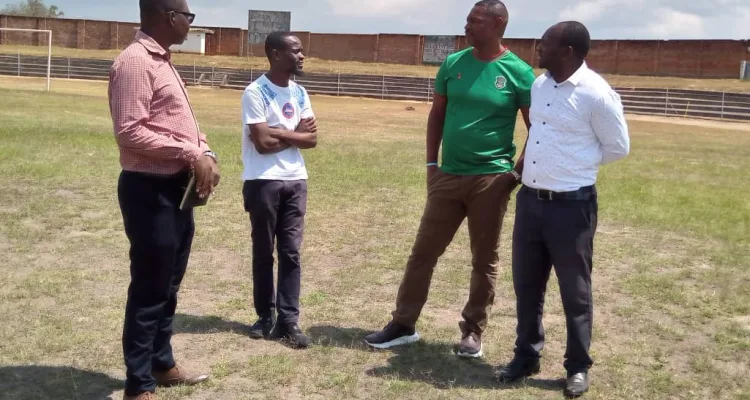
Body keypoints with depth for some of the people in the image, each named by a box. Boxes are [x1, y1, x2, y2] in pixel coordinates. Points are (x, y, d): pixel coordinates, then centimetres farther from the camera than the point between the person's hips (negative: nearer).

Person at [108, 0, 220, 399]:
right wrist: (190, 154, -20)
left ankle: (162, 363, 33)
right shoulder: (134, 61, -15)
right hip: (150, 191, -10)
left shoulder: (162, 61, 16)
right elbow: (130, 132, -23)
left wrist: (205, 155, 2)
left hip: (177, 189, 10)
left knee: (168, 285, 18)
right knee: (149, 289, 0)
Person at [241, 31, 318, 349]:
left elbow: (312, 138, 3)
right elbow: (262, 142, -18)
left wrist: (278, 133, -10)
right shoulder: (255, 92, -10)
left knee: (291, 251, 4)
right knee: (263, 252, 7)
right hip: (263, 182, -5)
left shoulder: (300, 93, 10)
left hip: (295, 181, 5)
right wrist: (295, 134, -5)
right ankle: (266, 315, 20)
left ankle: (288, 320, 8)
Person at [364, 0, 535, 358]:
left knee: (484, 260, 8)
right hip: (448, 176, 4)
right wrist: (431, 162, 7)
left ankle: (473, 332, 21)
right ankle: (403, 325, 18)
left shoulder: (518, 72, -6)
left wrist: (519, 170, -7)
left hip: (492, 179, -3)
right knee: (423, 251, 7)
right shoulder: (453, 64, 4)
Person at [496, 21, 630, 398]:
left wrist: (579, 163, -2)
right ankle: (526, 355, 30)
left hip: (572, 206, -6)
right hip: (529, 199, 7)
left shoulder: (596, 94, -15)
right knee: (526, 283, 14)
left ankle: (578, 367, 22)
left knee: (575, 290, 6)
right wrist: (533, 165, 11)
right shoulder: (539, 85, 6)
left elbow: (618, 146, -4)